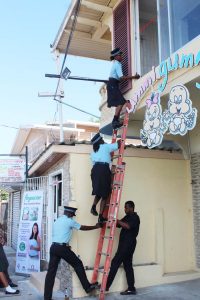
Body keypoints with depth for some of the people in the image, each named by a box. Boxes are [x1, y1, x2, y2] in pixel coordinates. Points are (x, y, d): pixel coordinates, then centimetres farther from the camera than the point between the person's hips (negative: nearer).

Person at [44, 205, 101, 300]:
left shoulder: (57, 221, 19)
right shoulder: (69, 221, -3)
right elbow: (83, 228, 4)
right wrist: (96, 226, 16)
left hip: (53, 247, 7)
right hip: (62, 247, -7)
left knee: (51, 271, 6)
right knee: (78, 264, 8)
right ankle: (87, 287, 16)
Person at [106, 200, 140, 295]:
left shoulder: (135, 217, -9)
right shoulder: (127, 217, 19)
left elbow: (128, 226, -26)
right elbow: (118, 224, 15)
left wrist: (117, 221, -25)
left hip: (128, 244, -9)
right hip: (124, 244, 9)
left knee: (115, 263, -9)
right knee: (127, 266, 10)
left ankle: (106, 285, -4)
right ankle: (131, 289, 15)